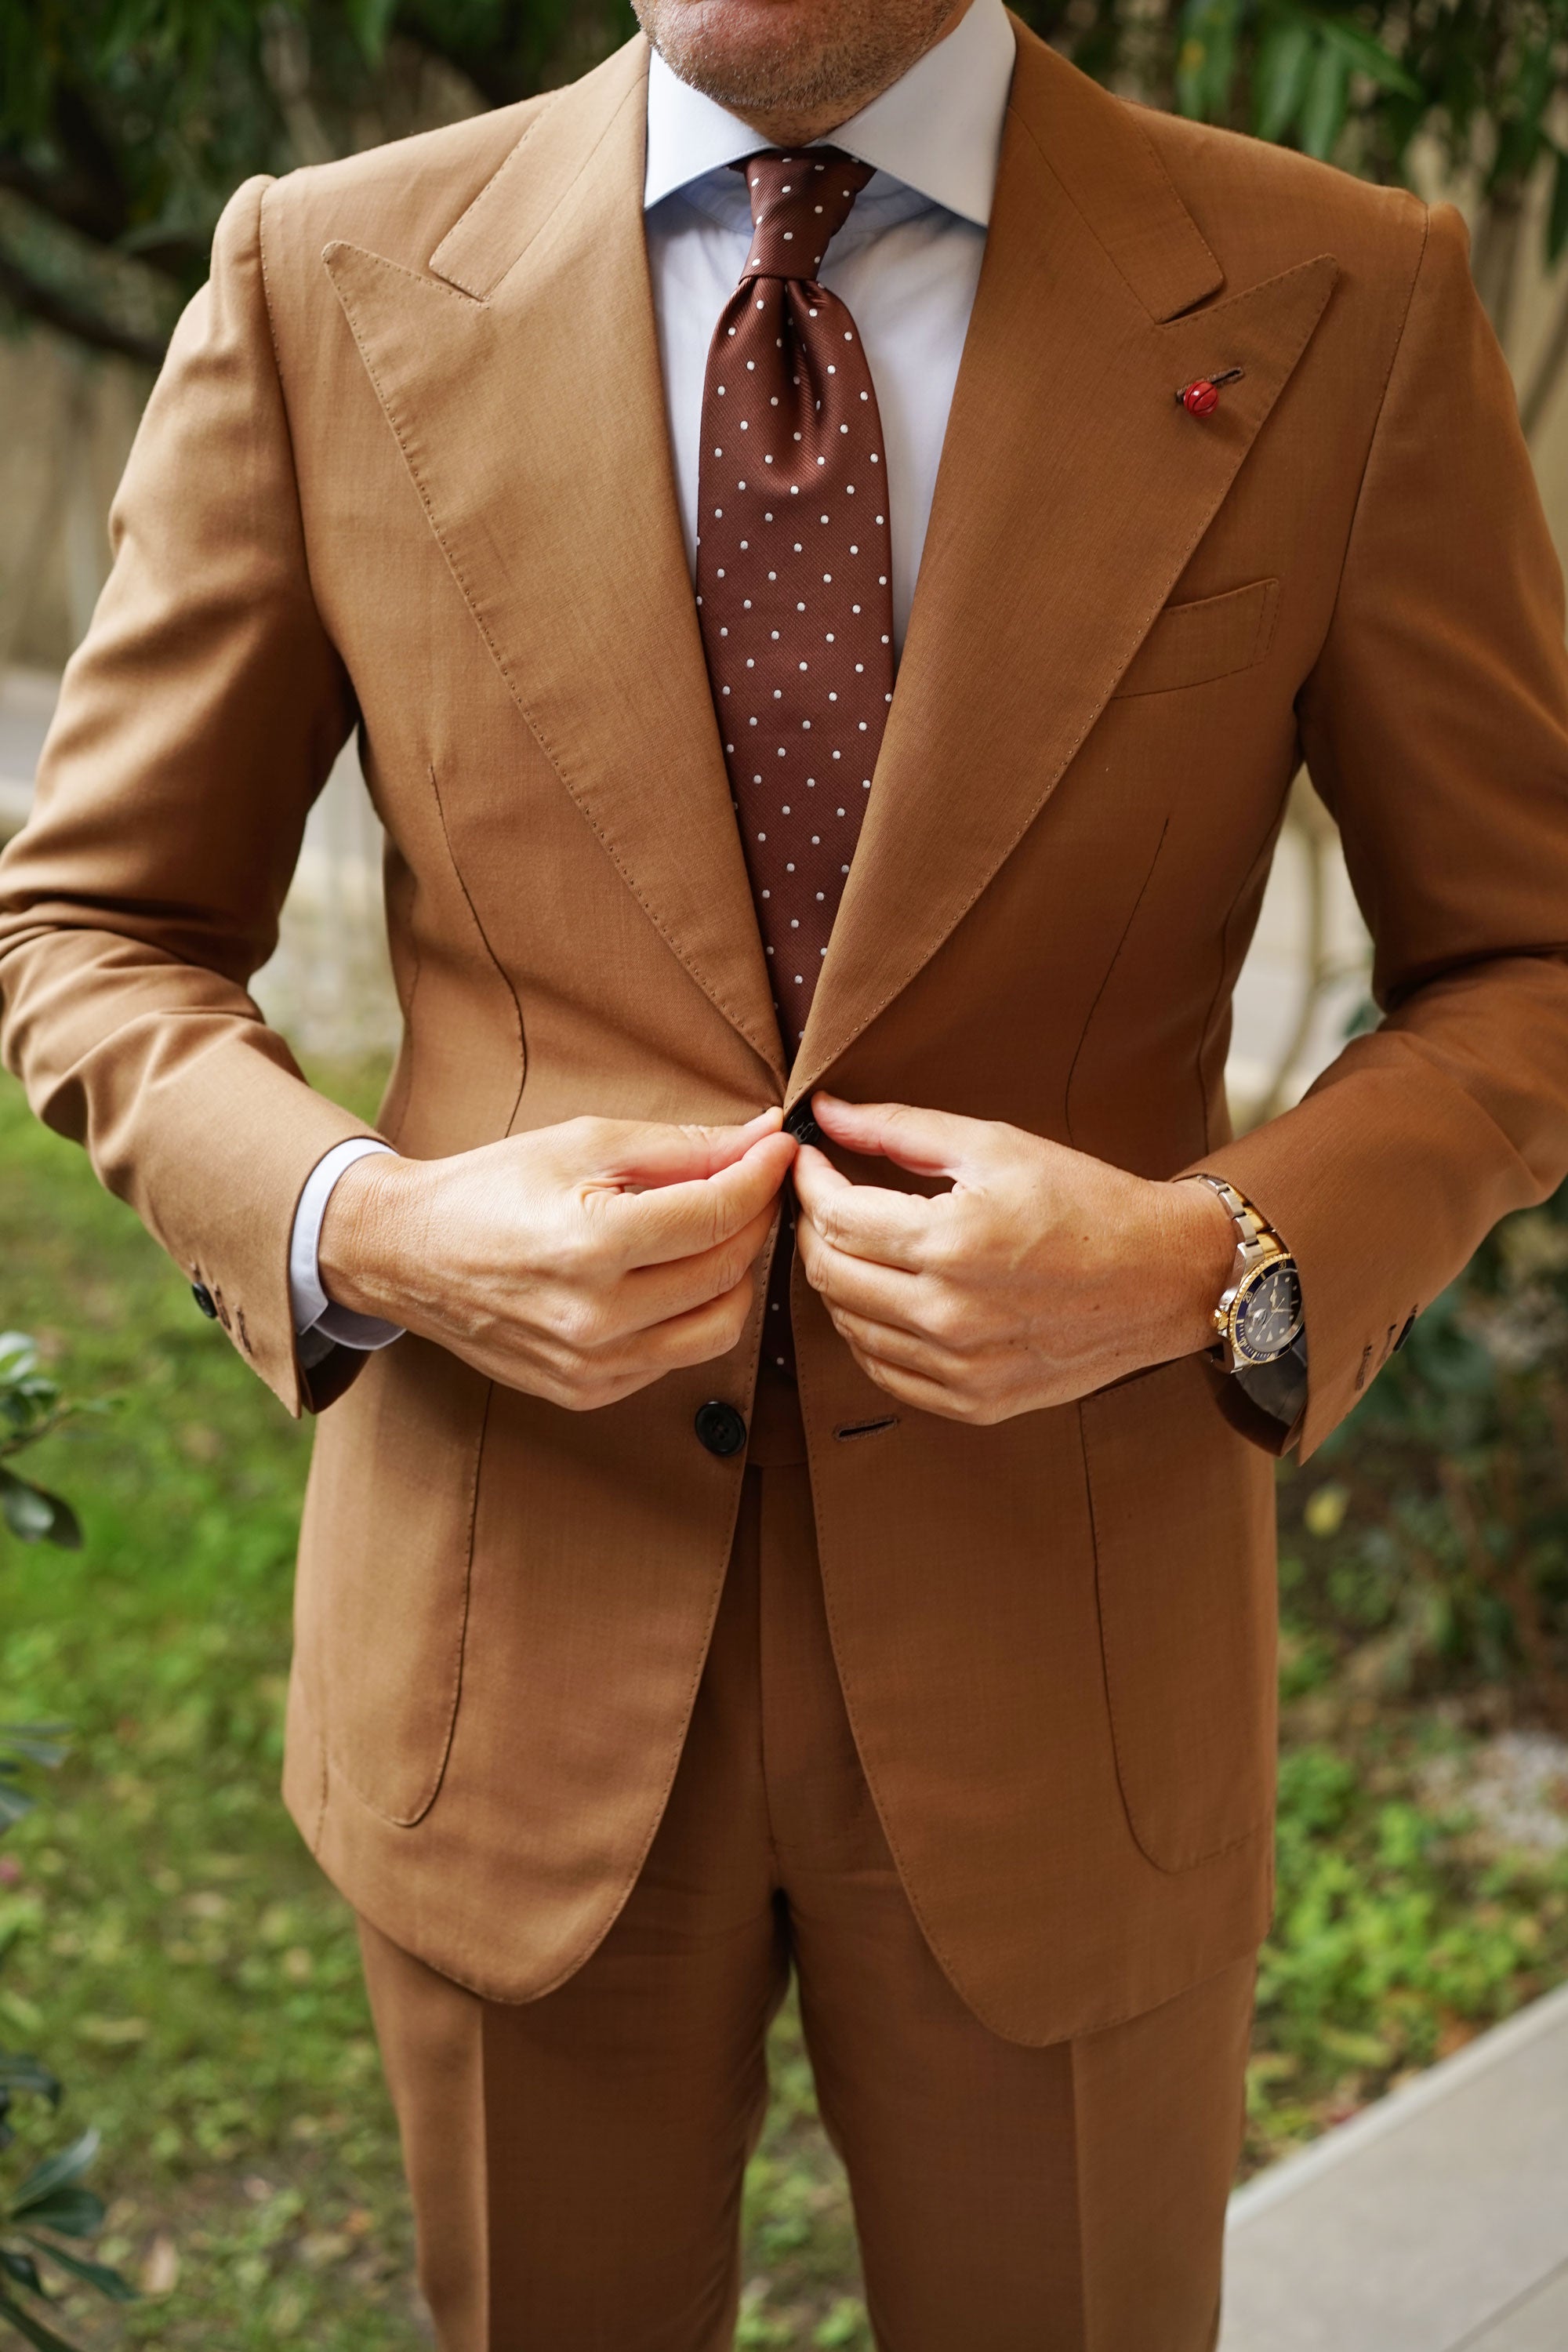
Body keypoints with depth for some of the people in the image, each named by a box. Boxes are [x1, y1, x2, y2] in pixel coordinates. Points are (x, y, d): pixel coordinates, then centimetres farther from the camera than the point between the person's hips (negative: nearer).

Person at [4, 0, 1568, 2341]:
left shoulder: (1342, 308, -7)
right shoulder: (331, 283, -4)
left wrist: (1212, 1265, -18)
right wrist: (369, 1228, -17)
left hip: (1051, 1676, 0)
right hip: (515, 1648, 1)